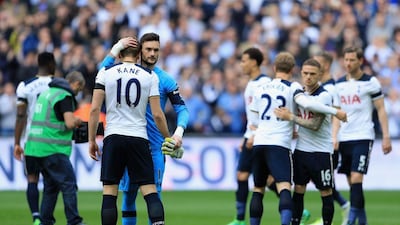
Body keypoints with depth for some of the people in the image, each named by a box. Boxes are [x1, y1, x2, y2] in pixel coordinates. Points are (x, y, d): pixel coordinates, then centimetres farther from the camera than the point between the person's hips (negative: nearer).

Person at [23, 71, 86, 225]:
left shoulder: (47, 92, 19)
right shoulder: (65, 96, -10)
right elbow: (69, 123, -20)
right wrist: (76, 121, 2)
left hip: (35, 147, 9)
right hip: (52, 149, -9)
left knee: (51, 186, 15)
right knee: (69, 184, -5)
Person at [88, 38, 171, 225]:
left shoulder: (105, 73, 4)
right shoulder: (149, 76, 4)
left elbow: (95, 109, -1)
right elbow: (157, 114, 1)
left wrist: (92, 140, 7)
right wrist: (168, 139, 14)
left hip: (113, 136, 0)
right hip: (139, 138, 0)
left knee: (109, 193, 3)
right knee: (150, 192, -1)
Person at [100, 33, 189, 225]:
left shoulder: (165, 79, 1)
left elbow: (181, 108, -1)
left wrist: (179, 131, -18)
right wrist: (116, 49, -19)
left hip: (155, 146, -1)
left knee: (154, 193, -3)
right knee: (128, 193, 5)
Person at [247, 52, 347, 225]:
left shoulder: (261, 89, 15)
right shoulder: (292, 87, 0)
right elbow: (306, 103, -19)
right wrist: (335, 111, -11)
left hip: (259, 142, 5)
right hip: (279, 144, -5)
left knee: (258, 190, 15)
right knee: (284, 187, -16)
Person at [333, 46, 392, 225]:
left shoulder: (370, 82, -2)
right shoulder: (339, 84, 11)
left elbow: (381, 110, -1)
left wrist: (386, 137, -7)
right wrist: (334, 137, 6)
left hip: (363, 138, -5)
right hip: (344, 139, 5)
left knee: (356, 179, -15)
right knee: (351, 182, 6)